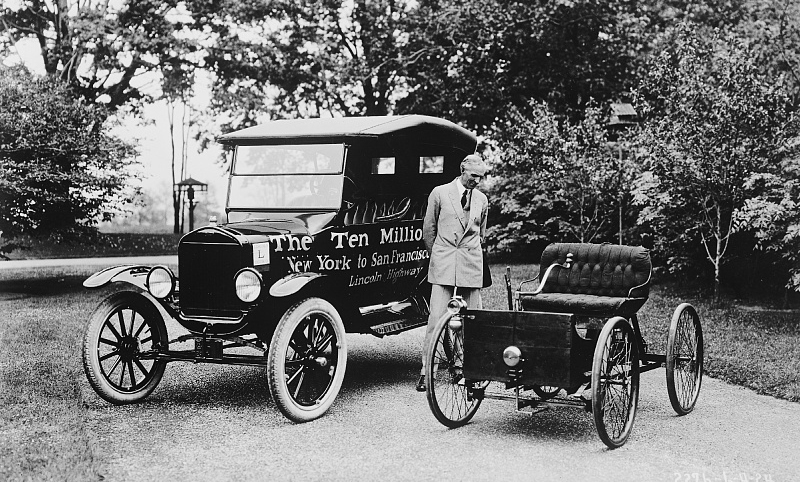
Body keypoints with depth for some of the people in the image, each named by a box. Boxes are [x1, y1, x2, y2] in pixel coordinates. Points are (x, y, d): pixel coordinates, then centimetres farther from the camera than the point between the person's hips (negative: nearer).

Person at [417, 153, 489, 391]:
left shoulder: (482, 199, 12)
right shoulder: (440, 193, 2)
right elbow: (428, 229, 8)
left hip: (472, 265, 3)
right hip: (443, 265, -3)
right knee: (436, 318, -7)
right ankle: (426, 370, -3)